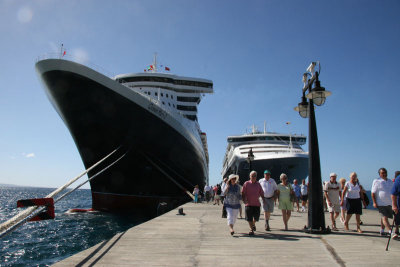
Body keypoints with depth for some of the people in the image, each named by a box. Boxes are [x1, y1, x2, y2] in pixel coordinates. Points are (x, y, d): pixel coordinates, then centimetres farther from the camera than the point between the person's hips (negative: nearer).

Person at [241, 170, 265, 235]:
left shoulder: (258, 184, 11)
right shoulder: (246, 183, 1)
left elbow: (261, 193, 15)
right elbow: (243, 193, 0)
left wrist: (264, 200, 2)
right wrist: (244, 200, -14)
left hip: (257, 204, 3)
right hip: (249, 203, -3)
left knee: (256, 217, 5)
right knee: (249, 218, -3)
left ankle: (253, 224, 36)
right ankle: (251, 230, 7)